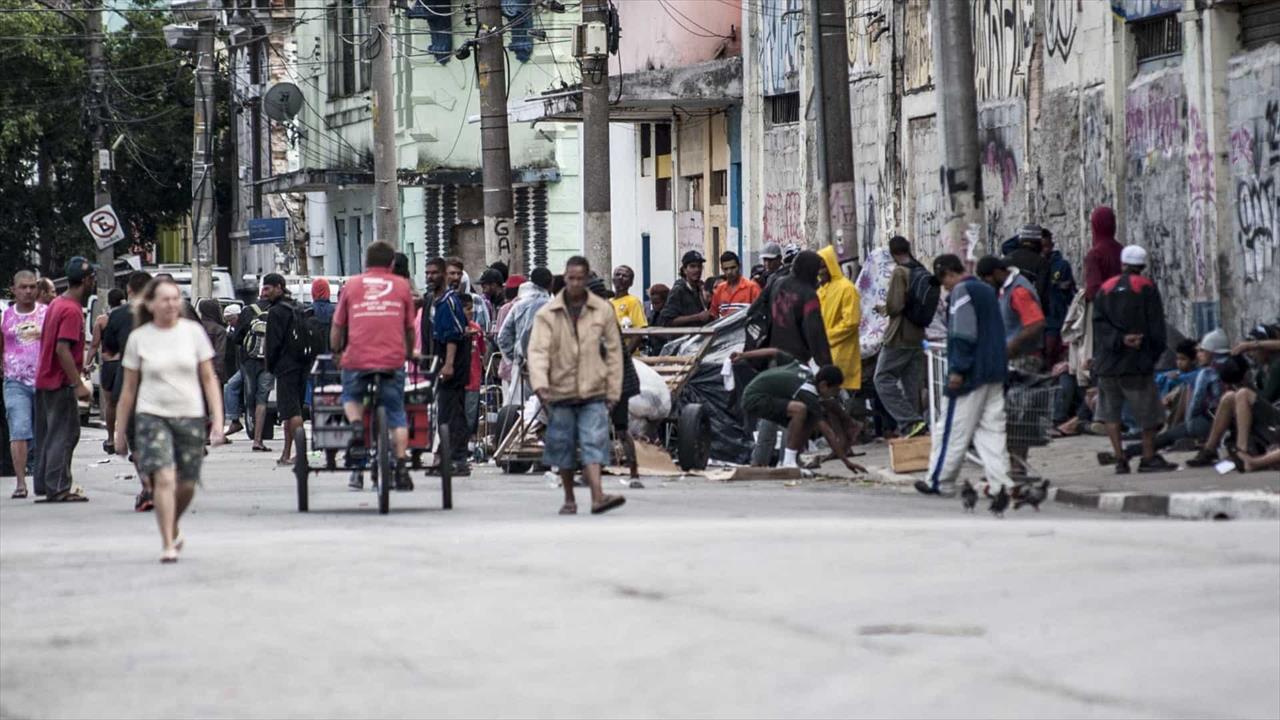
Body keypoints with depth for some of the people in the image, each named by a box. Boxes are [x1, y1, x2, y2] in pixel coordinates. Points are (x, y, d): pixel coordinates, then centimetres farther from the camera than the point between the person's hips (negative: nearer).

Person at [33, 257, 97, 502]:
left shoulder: (57, 304, 13)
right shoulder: (72, 310, -17)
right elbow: (62, 349, -25)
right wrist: (78, 384, -24)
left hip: (44, 380, 10)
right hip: (61, 382, -10)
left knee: (48, 435, 14)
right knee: (65, 434, -6)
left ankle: (44, 486, 18)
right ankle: (58, 489, -6)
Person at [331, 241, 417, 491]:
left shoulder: (351, 285, 10)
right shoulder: (401, 286, 10)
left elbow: (337, 326, 14)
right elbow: (409, 328, 16)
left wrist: (336, 353, 30)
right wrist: (410, 354, 33)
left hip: (356, 359, 0)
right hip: (392, 360, 0)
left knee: (351, 398, 26)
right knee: (396, 414, 8)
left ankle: (356, 423, -5)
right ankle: (401, 468, -1)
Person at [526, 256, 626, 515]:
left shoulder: (603, 311, 4)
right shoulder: (547, 314, 1)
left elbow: (613, 352, 8)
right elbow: (537, 350, -7)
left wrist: (613, 390, 4)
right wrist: (539, 383, -24)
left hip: (593, 391, -1)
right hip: (560, 392, 1)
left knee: (593, 444, -13)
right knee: (563, 447, 9)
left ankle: (598, 496, -23)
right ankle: (569, 499, 22)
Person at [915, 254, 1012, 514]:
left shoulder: (961, 291, -10)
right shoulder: (987, 290, 17)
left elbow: (963, 335, -18)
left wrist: (957, 369, -17)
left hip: (970, 374, -8)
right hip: (994, 372, 8)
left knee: (953, 429, 2)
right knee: (991, 429, 4)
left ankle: (939, 481, 11)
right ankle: (999, 484, -7)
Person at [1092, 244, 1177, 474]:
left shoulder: (1105, 289, 9)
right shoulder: (1146, 288, -1)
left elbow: (1099, 324, -2)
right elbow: (1156, 326, -2)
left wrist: (1119, 340, -11)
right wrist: (1155, 352, 6)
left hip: (1107, 360, 3)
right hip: (1137, 360, -3)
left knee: (1110, 411, 7)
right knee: (1148, 411, 4)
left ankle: (1120, 458, 0)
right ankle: (1148, 457, 2)